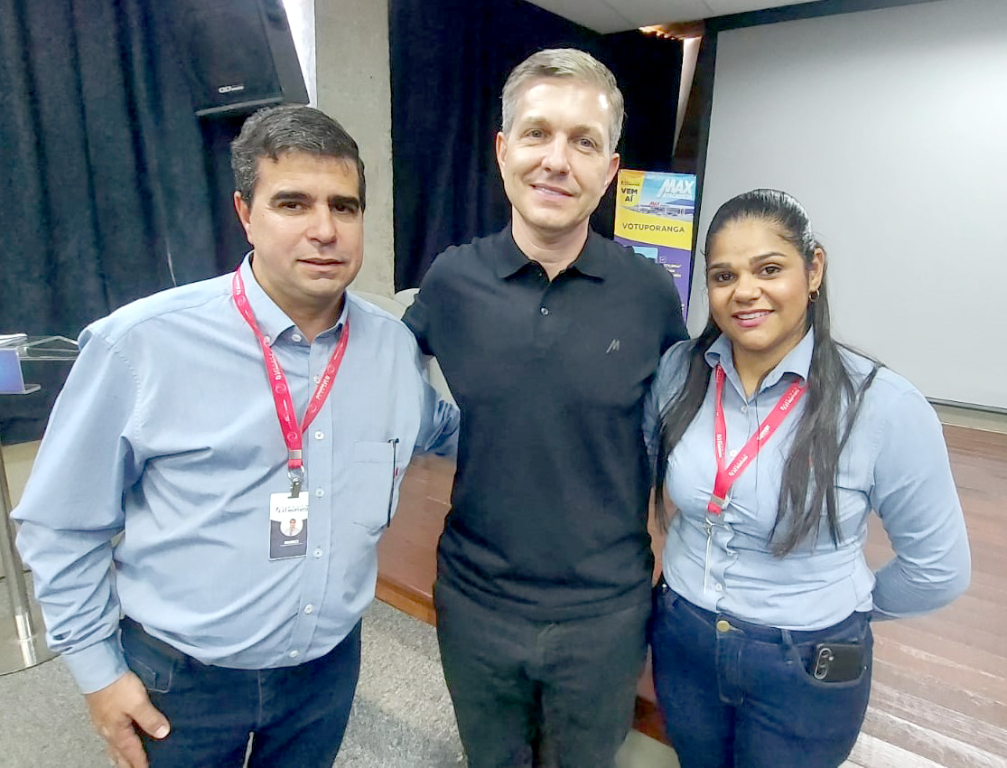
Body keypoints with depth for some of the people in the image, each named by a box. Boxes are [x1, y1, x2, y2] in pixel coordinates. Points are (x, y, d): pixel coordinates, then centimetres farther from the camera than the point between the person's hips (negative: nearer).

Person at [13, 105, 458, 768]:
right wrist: (98, 670, -4)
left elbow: (441, 432, 13)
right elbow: (63, 523, -8)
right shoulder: (141, 344, -19)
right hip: (179, 681, -2)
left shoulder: (396, 348, -8)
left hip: (330, 666, 3)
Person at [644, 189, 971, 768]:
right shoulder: (677, 372, -12)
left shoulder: (886, 406, -20)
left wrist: (835, 609, 4)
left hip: (807, 672, -3)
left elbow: (939, 570, -8)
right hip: (681, 642, 3)